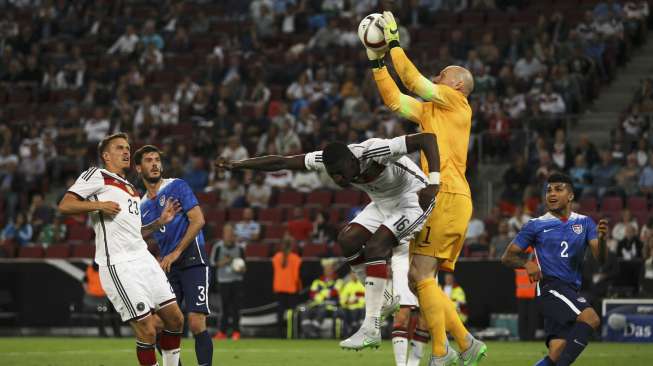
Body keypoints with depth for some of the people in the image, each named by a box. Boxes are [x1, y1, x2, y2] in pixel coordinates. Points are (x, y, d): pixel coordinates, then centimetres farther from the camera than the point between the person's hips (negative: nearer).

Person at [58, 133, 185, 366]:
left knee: (175, 319, 7)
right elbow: (64, 206, -7)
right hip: (118, 265, -8)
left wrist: (160, 222, 17)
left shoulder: (132, 190, 26)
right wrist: (99, 205, -15)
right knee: (147, 331, -11)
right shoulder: (96, 176, 2)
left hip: (144, 259, 8)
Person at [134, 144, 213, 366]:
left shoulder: (177, 186, 0)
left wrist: (176, 253, -15)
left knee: (196, 324, -17)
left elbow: (198, 220, -10)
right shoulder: (142, 206, 17)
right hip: (168, 267, 6)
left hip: (192, 261, -6)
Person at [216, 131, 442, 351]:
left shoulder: (373, 152, -35)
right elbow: (282, 163, -9)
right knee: (347, 240, -5)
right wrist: (238, 165, -12)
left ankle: (371, 329, -22)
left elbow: (427, 138, -40)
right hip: (383, 203, 8)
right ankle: (382, 297, 10)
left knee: (374, 247, -23)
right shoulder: (324, 160, -14)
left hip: (413, 200, -8)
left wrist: (433, 182, -48)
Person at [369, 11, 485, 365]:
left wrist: (394, 42, 1)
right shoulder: (431, 110, 23)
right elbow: (394, 99, 22)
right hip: (439, 199, 9)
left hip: (447, 197, -9)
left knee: (421, 275, -14)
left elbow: (413, 81, -5)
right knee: (417, 278, 5)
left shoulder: (456, 101, 1)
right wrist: (376, 61, 17)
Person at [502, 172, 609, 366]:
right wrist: (527, 264, -14)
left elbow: (600, 258, 2)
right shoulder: (536, 225, 5)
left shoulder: (584, 223, 13)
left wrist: (602, 238, -20)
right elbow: (507, 257, 7)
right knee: (591, 318, -29)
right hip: (550, 287, -5)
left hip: (572, 291, 5)